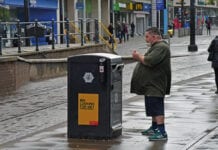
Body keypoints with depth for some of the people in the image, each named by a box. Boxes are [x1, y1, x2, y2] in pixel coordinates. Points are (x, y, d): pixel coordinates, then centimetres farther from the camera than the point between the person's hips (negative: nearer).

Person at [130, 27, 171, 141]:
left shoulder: (161, 47, -17)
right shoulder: (156, 46, 19)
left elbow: (149, 61, -27)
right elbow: (148, 60, 21)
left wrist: (139, 57, -11)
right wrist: (139, 57, 5)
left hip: (155, 86, -11)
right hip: (151, 85, 11)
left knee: (157, 108, -12)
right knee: (154, 107, 19)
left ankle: (161, 132, -12)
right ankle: (154, 128, 30)